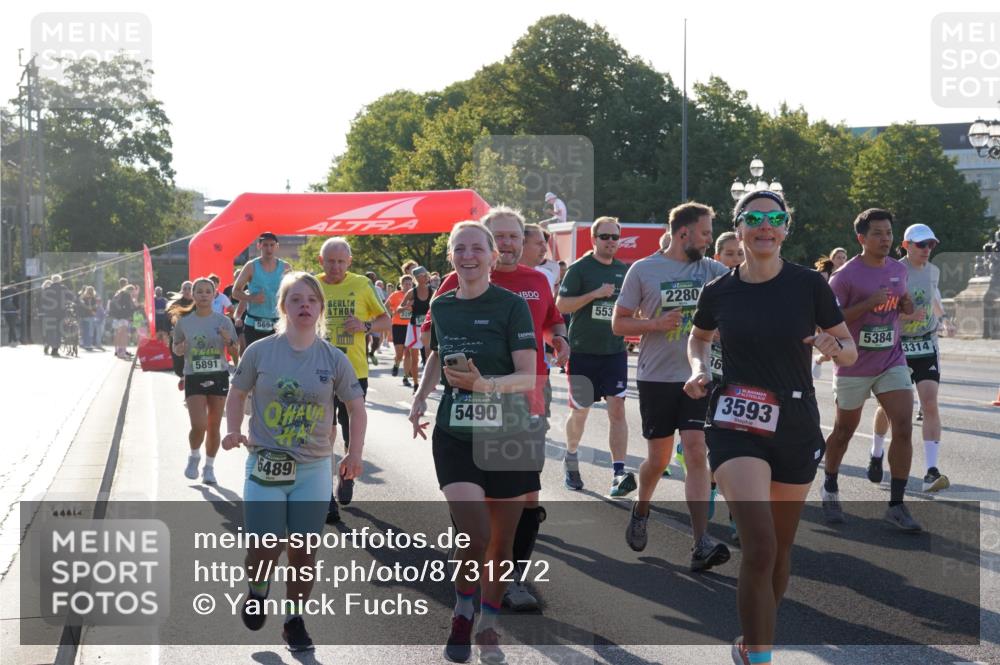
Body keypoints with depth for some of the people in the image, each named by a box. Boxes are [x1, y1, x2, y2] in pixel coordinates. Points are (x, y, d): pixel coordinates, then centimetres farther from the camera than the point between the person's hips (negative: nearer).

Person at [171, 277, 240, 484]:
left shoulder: (223, 321, -1)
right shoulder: (184, 322, 0)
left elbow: (235, 348, 5)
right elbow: (175, 347, 12)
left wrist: (228, 341, -17)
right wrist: (180, 348, -11)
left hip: (219, 376, 1)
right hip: (194, 378, -1)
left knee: (213, 427, 6)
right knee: (198, 426, -12)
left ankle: (209, 466, 25)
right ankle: (194, 456, 19)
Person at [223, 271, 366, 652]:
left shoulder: (334, 359, -2)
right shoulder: (260, 351, -5)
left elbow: (356, 406, 6)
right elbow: (238, 393, 8)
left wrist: (355, 454, -2)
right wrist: (233, 432, -7)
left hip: (314, 469, 1)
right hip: (265, 464, -1)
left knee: (303, 549, 4)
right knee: (265, 548, -7)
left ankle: (294, 621, 22)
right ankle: (257, 590, 28)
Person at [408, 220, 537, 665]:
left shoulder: (512, 306, -8)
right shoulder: (441, 307, 5)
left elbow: (528, 377, -13)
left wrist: (484, 384, -29)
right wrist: (421, 395, 11)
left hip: (507, 437, -1)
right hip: (455, 437, 1)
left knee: (501, 542, 8)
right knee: (474, 535, -14)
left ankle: (488, 628, 29)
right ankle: (462, 615, 13)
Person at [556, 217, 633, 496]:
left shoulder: (624, 270, 9)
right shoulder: (580, 269, -5)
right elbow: (561, 305, -11)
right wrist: (595, 294, -20)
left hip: (615, 351, 3)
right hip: (583, 352, -3)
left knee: (617, 409, -9)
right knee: (580, 411, 9)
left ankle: (619, 473, -13)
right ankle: (570, 458, 35)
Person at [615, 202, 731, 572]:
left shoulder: (712, 270, 5)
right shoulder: (643, 270, -2)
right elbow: (618, 323, 0)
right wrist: (656, 323, -15)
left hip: (698, 377, 2)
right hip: (656, 376, -1)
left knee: (696, 451, -11)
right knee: (658, 458, 8)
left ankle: (701, 545, -13)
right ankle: (641, 511, 39)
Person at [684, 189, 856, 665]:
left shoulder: (809, 285, -5)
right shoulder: (718, 292, -2)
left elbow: (851, 351, 2)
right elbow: (698, 338, 19)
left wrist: (835, 350, -20)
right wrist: (699, 369, -1)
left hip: (796, 429, 2)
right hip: (736, 428, -2)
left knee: (781, 545, 14)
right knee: (760, 546, -19)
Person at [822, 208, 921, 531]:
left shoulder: (899, 270, 6)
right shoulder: (845, 275, -12)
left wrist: (906, 305, -1)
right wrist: (869, 303, -24)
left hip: (892, 362, 4)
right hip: (854, 367, -4)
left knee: (903, 428, -10)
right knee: (844, 431, 11)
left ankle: (896, 505, -4)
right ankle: (830, 489, 36)